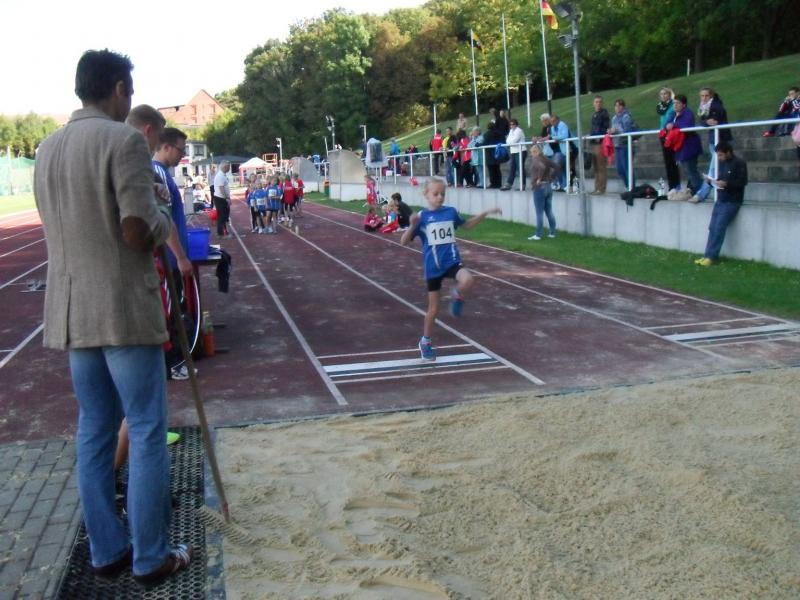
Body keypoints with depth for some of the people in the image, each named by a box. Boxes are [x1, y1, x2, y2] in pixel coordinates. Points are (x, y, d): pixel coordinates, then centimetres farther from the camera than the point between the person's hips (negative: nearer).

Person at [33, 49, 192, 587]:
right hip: (125, 308, -7)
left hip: (72, 310, 8)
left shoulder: (48, 149, 12)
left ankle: (106, 551, 21)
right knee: (147, 434, 2)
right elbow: (139, 232, -19)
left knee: (94, 432, 13)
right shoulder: (123, 139, -12)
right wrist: (164, 217, 3)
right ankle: (151, 558, 9)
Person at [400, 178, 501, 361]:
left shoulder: (451, 211, 2)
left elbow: (466, 225, 22)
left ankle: (457, 296, 5)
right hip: (433, 267, -2)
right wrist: (412, 226, -27)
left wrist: (485, 213, 15)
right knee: (434, 308, 7)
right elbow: (404, 241, -10)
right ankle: (425, 342, 29)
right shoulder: (422, 216, -8)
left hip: (452, 262, 2)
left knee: (468, 281, -31)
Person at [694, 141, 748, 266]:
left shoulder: (739, 163, -10)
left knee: (719, 228, -13)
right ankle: (708, 255, 3)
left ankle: (712, 256, -10)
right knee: (712, 228, 1)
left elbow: (743, 181, -15)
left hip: (732, 202, -7)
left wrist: (726, 183, -25)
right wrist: (714, 181, 0)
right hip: (720, 200, 7)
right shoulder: (722, 163, 12)